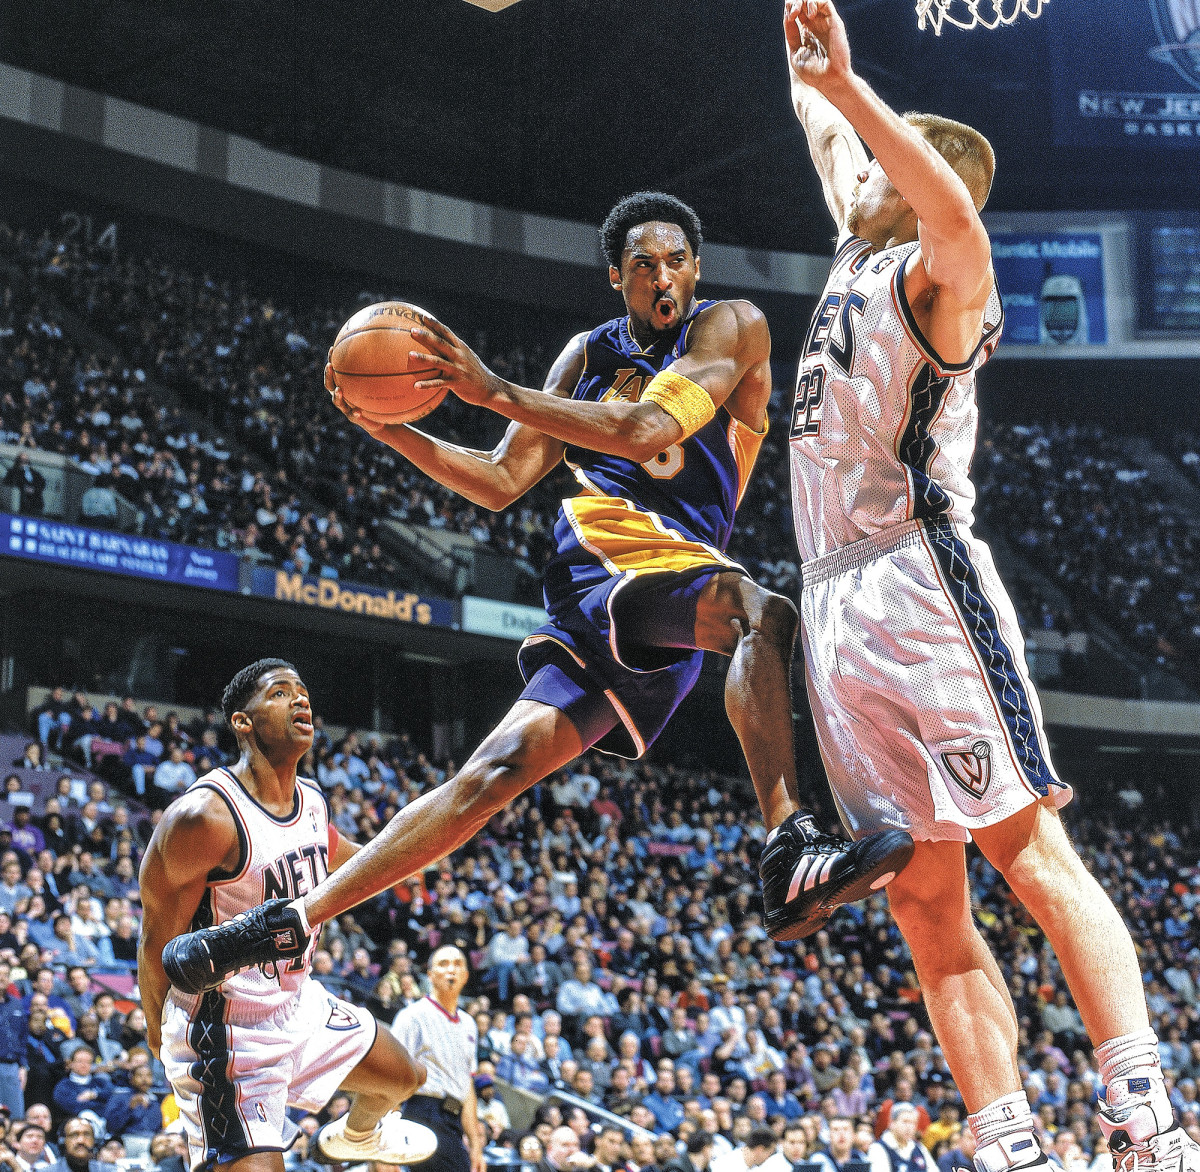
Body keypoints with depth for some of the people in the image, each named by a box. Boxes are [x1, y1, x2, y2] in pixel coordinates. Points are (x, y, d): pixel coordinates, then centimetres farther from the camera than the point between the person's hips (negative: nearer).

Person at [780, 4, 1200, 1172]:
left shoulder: (940, 281, -2)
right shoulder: (858, 256, 21)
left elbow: (960, 220, -27)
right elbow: (825, 134, 37)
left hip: (920, 585, -8)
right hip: (836, 606, 8)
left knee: (1030, 851, -14)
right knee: (926, 905, 1)